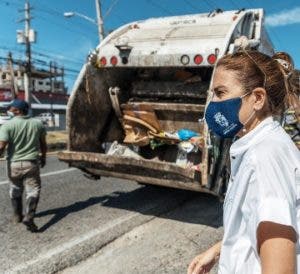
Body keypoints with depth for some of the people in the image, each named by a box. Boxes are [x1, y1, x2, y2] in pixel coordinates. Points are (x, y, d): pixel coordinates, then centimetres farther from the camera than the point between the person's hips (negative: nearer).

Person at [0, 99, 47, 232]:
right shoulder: (37, 123, 0)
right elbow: (43, 144, 9)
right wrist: (43, 157, 23)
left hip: (14, 163, 0)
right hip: (31, 163, 1)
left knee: (15, 190, 20)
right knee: (33, 190, 5)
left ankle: (17, 215, 32)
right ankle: (29, 217, -10)